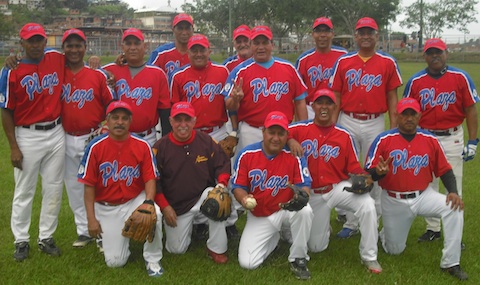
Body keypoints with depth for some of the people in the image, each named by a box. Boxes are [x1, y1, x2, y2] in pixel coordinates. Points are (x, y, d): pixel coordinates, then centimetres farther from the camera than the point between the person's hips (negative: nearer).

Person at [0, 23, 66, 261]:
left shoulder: (57, 59, 1)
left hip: (56, 134, 3)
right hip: (28, 137, -3)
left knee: (54, 189, 9)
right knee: (24, 191, 7)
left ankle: (46, 237, 23)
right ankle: (21, 240, 20)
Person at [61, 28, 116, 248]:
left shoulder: (98, 75, -3)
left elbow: (111, 104, 1)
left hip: (94, 138, -3)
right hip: (68, 139, 3)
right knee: (73, 186, 12)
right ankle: (84, 231, 25)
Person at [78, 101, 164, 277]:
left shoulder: (142, 146, -9)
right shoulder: (95, 147, -11)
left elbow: (150, 179, -8)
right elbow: (89, 185, -7)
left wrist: (148, 201, -28)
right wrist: (91, 219, -10)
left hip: (135, 201, 0)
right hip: (107, 208, 0)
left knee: (154, 214, -35)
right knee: (114, 262, -5)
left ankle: (152, 259, -8)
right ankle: (114, 235, 31)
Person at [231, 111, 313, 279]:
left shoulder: (294, 155, -12)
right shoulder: (246, 154, -9)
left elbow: (304, 185, -12)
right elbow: (238, 186, -5)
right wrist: (244, 198, -29)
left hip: (286, 210, -1)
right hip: (258, 216, 1)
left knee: (305, 211, -36)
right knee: (247, 263, -11)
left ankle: (298, 259, -10)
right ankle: (275, 238, 24)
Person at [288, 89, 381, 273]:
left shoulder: (344, 135, -2)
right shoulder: (300, 129, -5)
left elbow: (354, 167, -1)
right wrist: (290, 140, -28)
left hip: (338, 188, 0)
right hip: (313, 194, 0)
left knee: (367, 205, -31)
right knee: (316, 247, 8)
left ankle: (369, 257, -12)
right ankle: (322, 227, 46)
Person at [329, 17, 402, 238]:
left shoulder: (387, 63, 2)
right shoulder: (343, 62, 4)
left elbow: (392, 96, 3)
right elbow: (336, 96, 4)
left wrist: (394, 126, -2)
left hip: (375, 123, -1)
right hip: (348, 122, 1)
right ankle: (351, 223, 17)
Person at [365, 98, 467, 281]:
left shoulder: (430, 140, -3)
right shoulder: (383, 140, -11)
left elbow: (444, 170, 2)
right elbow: (368, 173, -12)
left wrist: (453, 192, -15)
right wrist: (379, 172, -36)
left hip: (423, 196, 2)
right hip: (394, 202, -2)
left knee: (454, 208, -26)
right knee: (395, 250, 8)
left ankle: (450, 263, -15)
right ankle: (387, 232, 46)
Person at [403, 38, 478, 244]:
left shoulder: (460, 78, -3)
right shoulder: (415, 81, 1)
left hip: (452, 139, -2)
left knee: (453, 188, 2)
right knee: (427, 186, 10)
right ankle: (432, 229, 24)